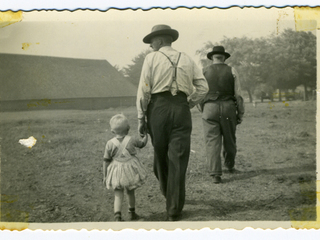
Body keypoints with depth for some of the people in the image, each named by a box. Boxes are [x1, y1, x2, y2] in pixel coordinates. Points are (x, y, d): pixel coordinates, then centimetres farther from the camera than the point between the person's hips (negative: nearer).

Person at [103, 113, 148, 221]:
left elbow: (106, 161, -3)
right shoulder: (132, 140, -3)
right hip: (130, 170, 1)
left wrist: (105, 176, 5)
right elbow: (142, 144, 18)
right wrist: (146, 136, 38)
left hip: (116, 173, -1)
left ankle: (117, 215, -15)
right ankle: (132, 213, 36)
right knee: (130, 192, 20)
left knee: (118, 195, 2)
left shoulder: (110, 143, -5)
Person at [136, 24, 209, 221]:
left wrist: (141, 118, 1)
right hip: (182, 109, 2)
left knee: (161, 155, 17)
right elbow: (203, 87, 8)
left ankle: (167, 192, 36)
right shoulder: (186, 59, 14)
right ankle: (174, 210, 2)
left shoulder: (152, 58, 4)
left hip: (158, 108, -2)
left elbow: (144, 90, -3)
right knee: (178, 159, 1)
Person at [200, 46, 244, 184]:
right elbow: (238, 95, 3)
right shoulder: (231, 71, 5)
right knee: (229, 139, 17)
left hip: (209, 107, -1)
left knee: (212, 141, -2)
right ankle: (230, 165, 36)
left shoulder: (204, 72, 6)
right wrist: (240, 113, 9)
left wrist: (202, 109, 20)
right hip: (228, 107, 1)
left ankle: (215, 173, -10)